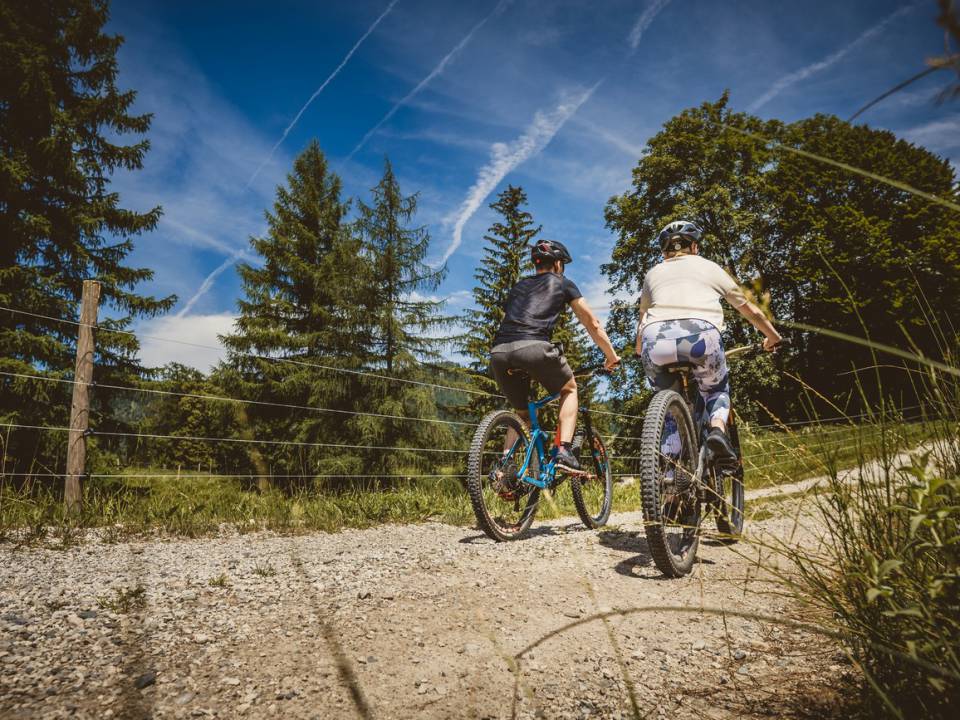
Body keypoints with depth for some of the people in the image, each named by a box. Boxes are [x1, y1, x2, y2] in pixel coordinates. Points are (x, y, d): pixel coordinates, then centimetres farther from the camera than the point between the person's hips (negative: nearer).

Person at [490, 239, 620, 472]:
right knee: (569, 389, 23)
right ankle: (564, 451, 7)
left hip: (499, 352, 5)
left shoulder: (518, 287, 33)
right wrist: (611, 355, 35)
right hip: (533, 347, -4)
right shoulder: (562, 283, 21)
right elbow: (592, 324, 22)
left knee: (523, 414, 24)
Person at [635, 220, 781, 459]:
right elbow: (750, 310, 36)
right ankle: (718, 428, -4)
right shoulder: (709, 267, 28)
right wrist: (773, 337, 51)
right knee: (716, 389, 25)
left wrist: (640, 351, 58)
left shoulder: (653, 273, 31)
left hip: (655, 341, 1)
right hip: (701, 336, -1)